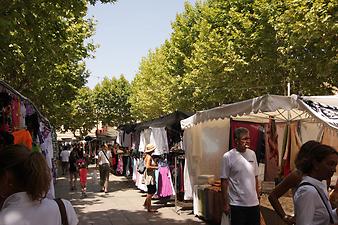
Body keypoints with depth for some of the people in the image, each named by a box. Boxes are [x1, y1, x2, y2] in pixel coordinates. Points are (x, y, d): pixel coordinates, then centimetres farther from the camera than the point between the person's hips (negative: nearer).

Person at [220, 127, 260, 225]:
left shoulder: (252, 154, 5)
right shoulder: (228, 157, -11)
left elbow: (255, 177, 12)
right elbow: (224, 181, -8)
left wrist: (258, 197, 13)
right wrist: (225, 203, -8)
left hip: (254, 203, 5)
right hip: (237, 204, -5)